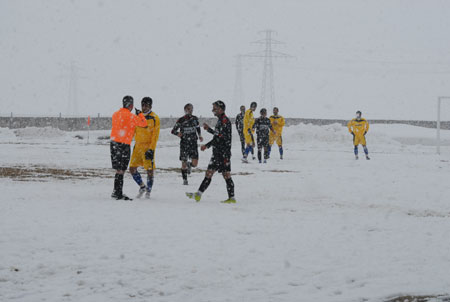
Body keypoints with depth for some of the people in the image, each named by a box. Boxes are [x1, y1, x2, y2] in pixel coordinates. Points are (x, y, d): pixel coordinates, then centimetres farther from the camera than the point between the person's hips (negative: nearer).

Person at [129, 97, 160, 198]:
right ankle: (142, 187, 21)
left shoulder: (154, 118, -6)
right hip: (138, 145, 5)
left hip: (148, 147, -5)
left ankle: (148, 191, 8)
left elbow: (155, 135, -10)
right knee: (132, 169, 3)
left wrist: (151, 149, -16)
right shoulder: (138, 116, 9)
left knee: (150, 170, -7)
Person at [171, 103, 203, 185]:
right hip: (184, 144, -2)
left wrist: (200, 136, 9)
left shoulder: (195, 119, 4)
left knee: (195, 164, -7)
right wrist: (178, 133, -18)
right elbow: (173, 130, 2)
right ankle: (185, 180, 13)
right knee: (184, 163, -3)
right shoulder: (181, 120, -5)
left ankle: (189, 164, 29)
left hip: (193, 143, 2)